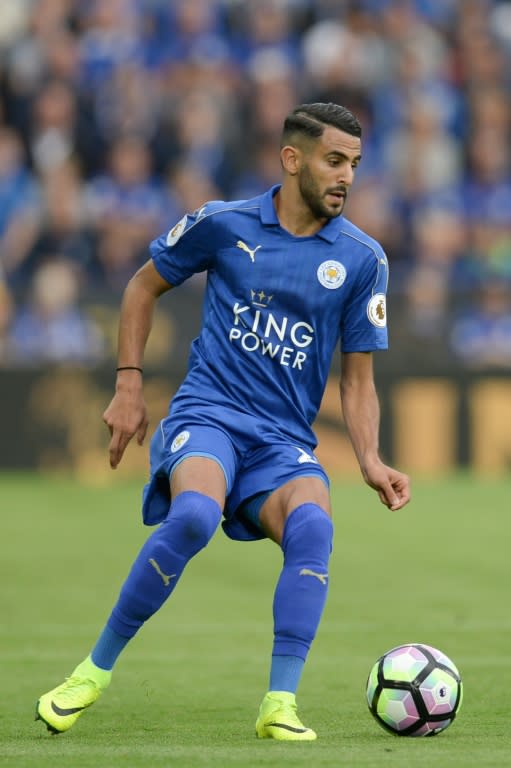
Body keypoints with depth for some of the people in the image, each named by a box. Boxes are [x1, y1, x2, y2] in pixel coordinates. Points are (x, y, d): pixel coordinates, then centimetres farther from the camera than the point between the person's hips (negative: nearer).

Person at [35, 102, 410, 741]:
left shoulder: (362, 258, 5)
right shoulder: (223, 225, 2)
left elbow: (357, 380, 10)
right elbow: (144, 285, 17)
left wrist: (370, 461, -6)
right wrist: (128, 386, 9)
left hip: (287, 440, 2)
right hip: (208, 411, -2)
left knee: (314, 526, -32)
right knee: (195, 514, -35)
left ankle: (279, 706, -29)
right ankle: (95, 671, -19)